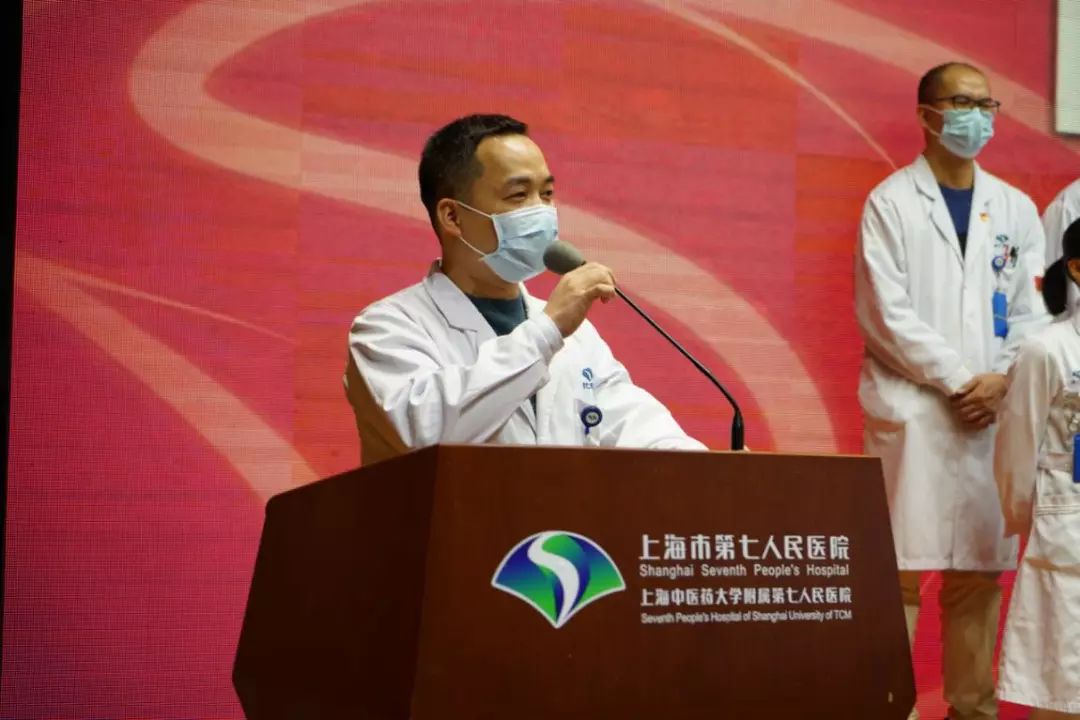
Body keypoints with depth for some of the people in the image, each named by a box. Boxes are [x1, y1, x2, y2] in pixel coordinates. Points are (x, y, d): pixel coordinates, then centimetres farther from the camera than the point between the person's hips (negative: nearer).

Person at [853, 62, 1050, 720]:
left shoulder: (1016, 208, 13)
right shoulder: (891, 203, 1)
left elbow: (1033, 311, 11)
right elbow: (886, 313, -7)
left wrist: (1004, 381, -5)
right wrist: (959, 379, -11)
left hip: (992, 412, 4)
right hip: (912, 412, -4)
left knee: (980, 572, 7)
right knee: (899, 568, -7)